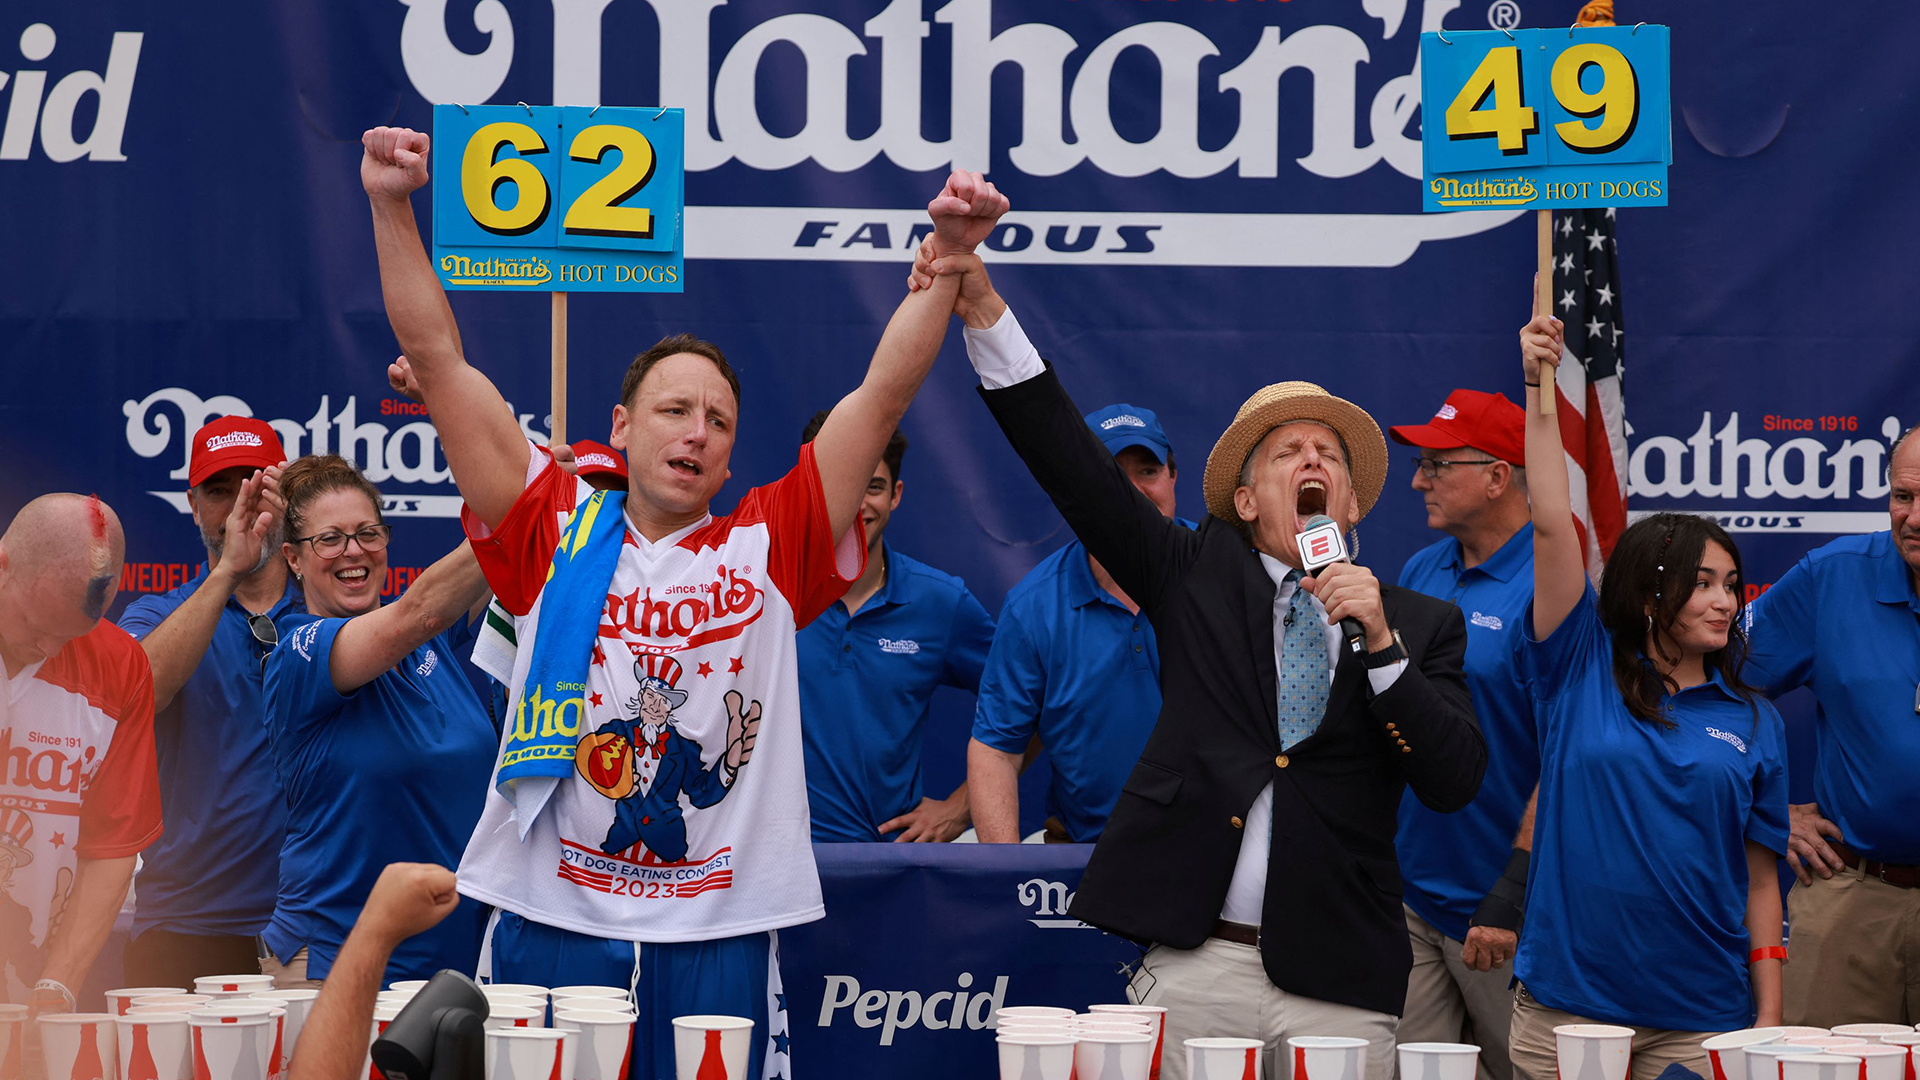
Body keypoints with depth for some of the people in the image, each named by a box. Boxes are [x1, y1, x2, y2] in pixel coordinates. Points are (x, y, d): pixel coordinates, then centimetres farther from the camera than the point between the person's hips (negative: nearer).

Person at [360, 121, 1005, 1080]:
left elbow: (884, 394, 1)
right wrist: (392, 209, -4)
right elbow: (438, 360, 4)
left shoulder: (769, 546, 6)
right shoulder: (554, 531, 6)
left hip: (719, 936, 0)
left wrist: (951, 256, -9)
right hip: (551, 921, 0)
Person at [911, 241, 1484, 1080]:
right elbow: (1076, 468, 2)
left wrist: (1380, 643, -11)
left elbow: (1455, 783, 0)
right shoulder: (1201, 576, 11)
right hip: (1193, 964, 0)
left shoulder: (1422, 625, 10)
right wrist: (984, 311, -8)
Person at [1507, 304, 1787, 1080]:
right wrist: (1538, 386, -11)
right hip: (1564, 1008, -1)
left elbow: (1760, 879, 7)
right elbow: (1551, 525, -4)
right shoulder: (1582, 673, 4)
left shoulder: (1753, 723, 7)